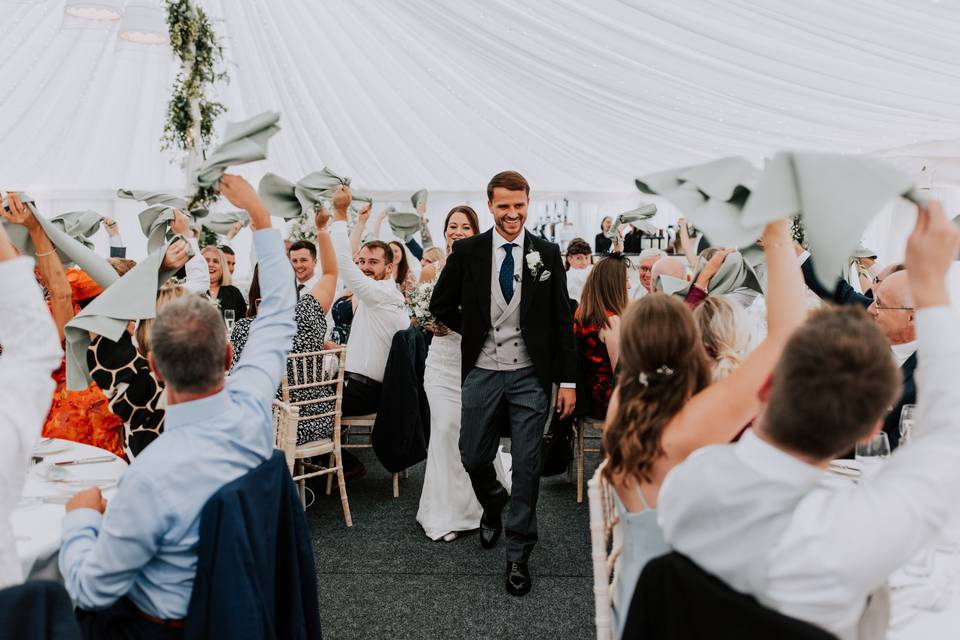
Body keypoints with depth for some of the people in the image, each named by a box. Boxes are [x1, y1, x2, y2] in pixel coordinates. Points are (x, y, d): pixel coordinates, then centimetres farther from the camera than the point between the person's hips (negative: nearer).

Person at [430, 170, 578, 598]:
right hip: (482, 371, 1)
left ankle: (518, 554, 19)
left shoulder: (547, 254, -1)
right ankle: (493, 506, 45)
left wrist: (568, 379, -4)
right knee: (474, 457, 11)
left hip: (530, 374, -1)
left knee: (526, 465, 4)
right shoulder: (467, 252, -1)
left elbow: (562, 319, -1)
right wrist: (473, 332, 4)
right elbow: (441, 305, 11)